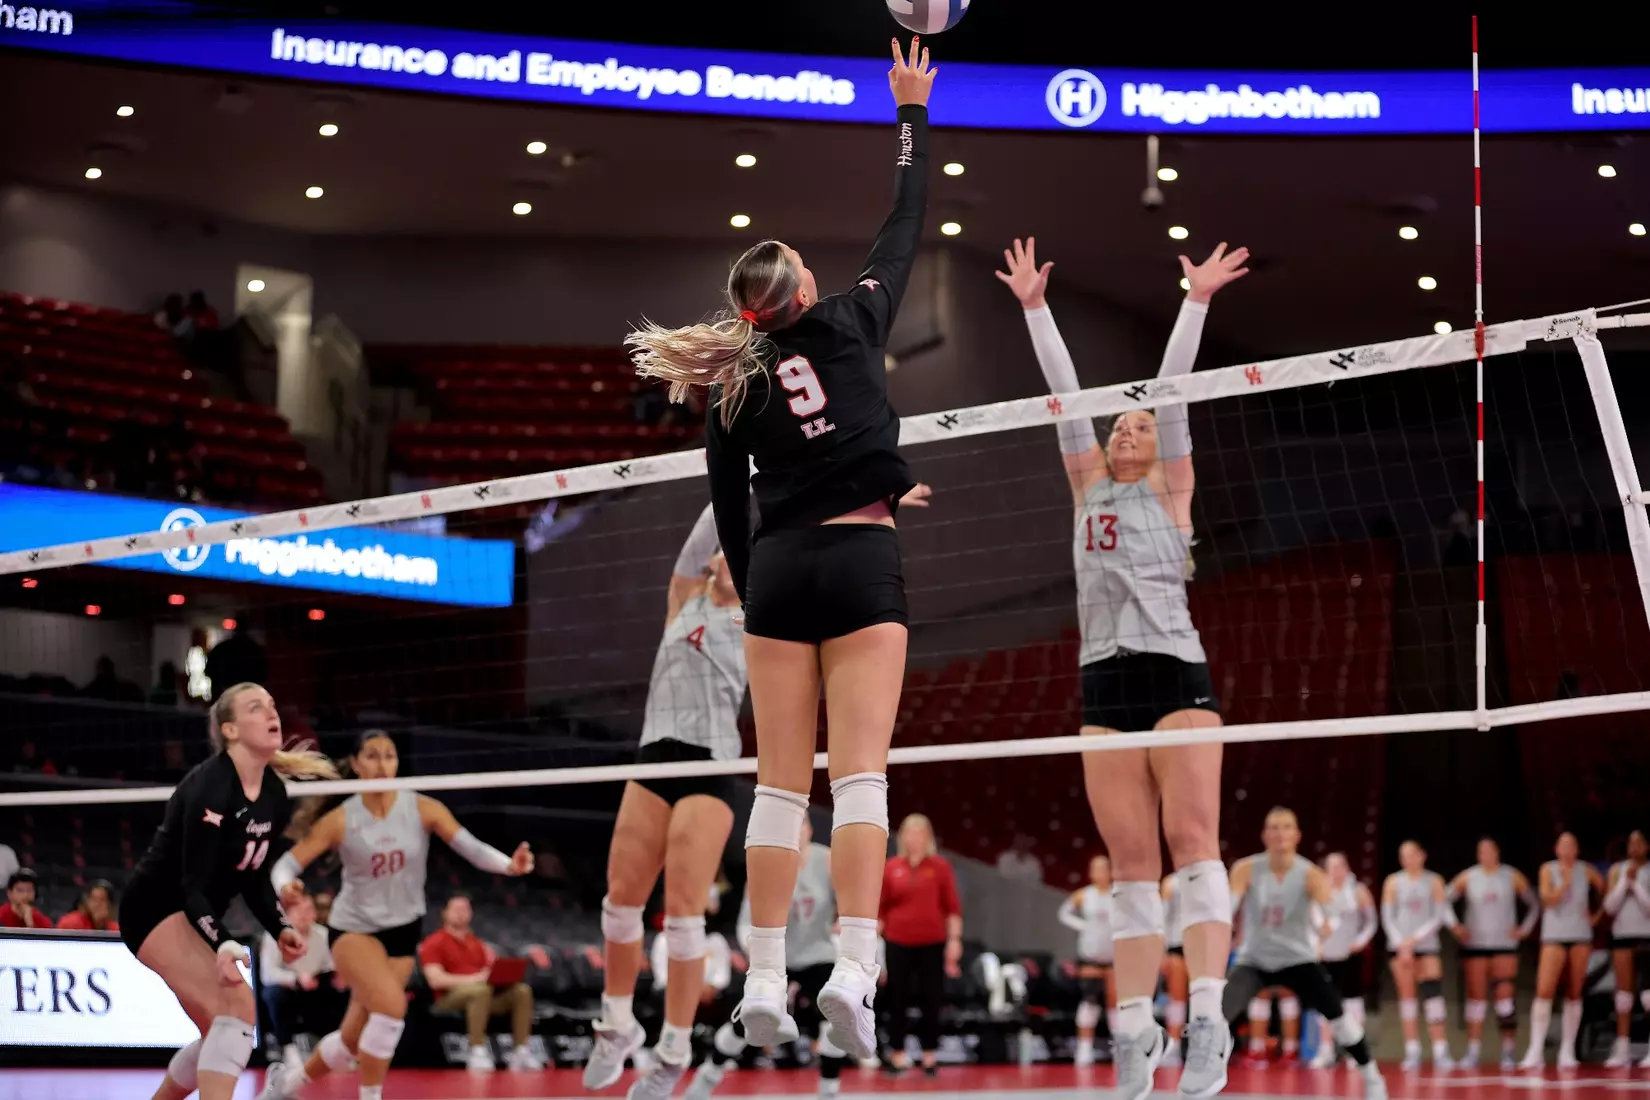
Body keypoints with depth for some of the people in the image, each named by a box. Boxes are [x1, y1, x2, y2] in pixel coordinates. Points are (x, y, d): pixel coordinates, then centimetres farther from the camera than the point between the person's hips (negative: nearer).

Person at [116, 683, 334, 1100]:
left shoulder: (275, 795, 1)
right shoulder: (209, 787, -25)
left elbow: (255, 877, 9)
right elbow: (194, 886, -27)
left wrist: (280, 929, -7)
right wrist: (224, 946, -42)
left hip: (198, 919, 10)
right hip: (155, 910, -10)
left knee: (221, 1035, 15)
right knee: (238, 1007, -26)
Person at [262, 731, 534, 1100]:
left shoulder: (422, 808, -8)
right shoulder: (340, 820, -10)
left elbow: (471, 847, -17)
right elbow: (286, 864, -9)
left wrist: (509, 864, -37)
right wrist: (285, 887, -33)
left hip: (403, 931, 3)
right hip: (354, 927, -3)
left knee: (355, 1038, 8)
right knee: (391, 1004, -29)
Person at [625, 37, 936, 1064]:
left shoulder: (732, 384, 7)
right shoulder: (851, 324, 2)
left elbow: (730, 510, 9)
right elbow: (906, 228, 12)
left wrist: (754, 601, 20)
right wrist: (915, 111, 21)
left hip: (783, 566, 3)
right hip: (863, 558, -2)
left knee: (781, 780, 5)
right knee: (861, 771, -9)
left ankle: (766, 978, 1)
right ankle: (854, 964, -21)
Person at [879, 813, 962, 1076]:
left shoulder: (940, 866, 0)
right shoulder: (891, 867, 4)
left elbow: (953, 906, 1)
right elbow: (880, 908, 7)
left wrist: (954, 940, -5)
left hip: (932, 943, -1)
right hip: (898, 943, 1)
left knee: (931, 999, 3)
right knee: (897, 998, 4)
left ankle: (930, 1055, 12)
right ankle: (897, 1055, 9)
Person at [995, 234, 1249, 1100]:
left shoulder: (1171, 490, 10)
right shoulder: (1088, 488, 19)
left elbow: (1173, 391, 2)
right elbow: (1064, 392, 15)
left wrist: (1196, 303, -3)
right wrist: (1034, 307, 13)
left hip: (1176, 675, -4)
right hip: (1104, 684, 4)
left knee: (1192, 842, -15)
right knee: (1131, 866, 1)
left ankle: (1207, 1018, -24)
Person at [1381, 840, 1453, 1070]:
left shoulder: (1433, 882, 4)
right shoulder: (1393, 882, 5)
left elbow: (1438, 916, 0)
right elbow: (1387, 917, 3)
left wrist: (1416, 938, -10)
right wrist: (1401, 945, -7)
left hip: (1426, 945, -1)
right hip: (1400, 945, 1)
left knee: (1433, 995, -11)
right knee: (1407, 996, 0)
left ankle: (1440, 1050, -11)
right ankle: (1412, 1051, 2)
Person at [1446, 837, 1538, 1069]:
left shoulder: (1512, 877, 1)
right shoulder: (1467, 878, 1)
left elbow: (1534, 905, 10)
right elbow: (1443, 902, 5)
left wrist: (1525, 929, 1)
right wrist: (1455, 926, -2)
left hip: (1505, 945, -1)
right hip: (1474, 945, 1)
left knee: (1506, 998, -9)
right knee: (1476, 998, 0)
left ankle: (1509, 1050, -1)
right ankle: (1473, 1052, 2)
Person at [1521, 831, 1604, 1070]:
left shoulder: (1586, 870, 6)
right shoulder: (1548, 869, 1)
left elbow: (1607, 891, 15)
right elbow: (1548, 900, -11)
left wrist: (1598, 915, 7)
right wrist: (1566, 880, -15)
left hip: (1581, 936, 2)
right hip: (1554, 936, -2)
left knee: (1574, 995, 2)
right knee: (1544, 992, -12)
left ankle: (1567, 1051, 5)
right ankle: (1536, 1050, -13)